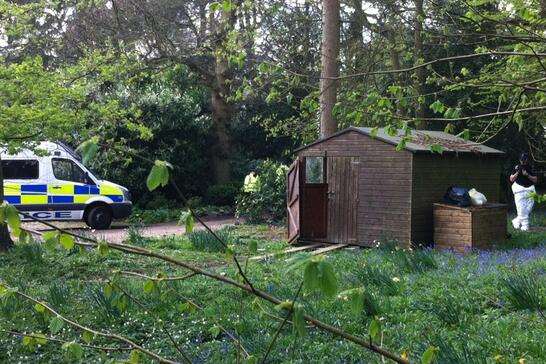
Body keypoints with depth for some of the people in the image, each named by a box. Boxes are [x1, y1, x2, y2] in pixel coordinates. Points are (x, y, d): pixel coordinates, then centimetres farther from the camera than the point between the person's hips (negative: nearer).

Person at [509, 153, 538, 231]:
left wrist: (527, 175, -12)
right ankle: (525, 225, -3)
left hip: (530, 189, 3)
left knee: (529, 208, 1)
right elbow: (511, 179, 4)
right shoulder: (517, 167, 3)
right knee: (521, 209, -9)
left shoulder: (531, 168, 7)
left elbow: (535, 180, 3)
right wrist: (517, 173, -11)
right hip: (519, 189, -3)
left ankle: (516, 221, 16)